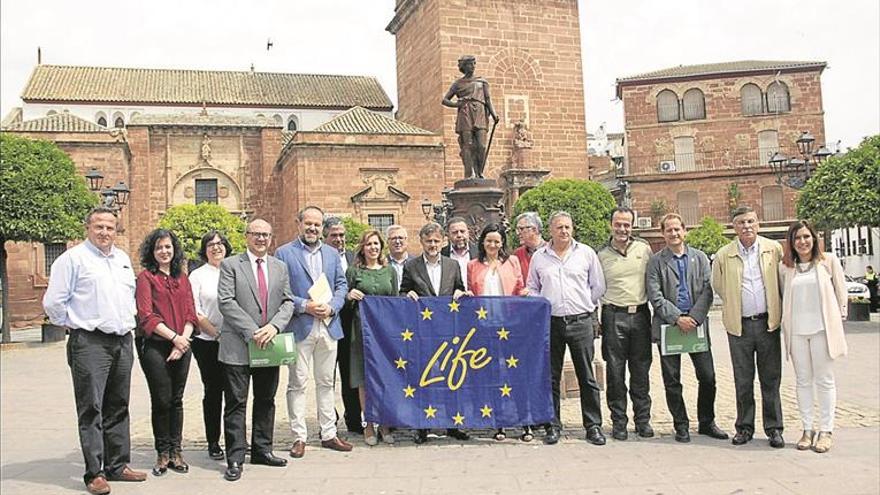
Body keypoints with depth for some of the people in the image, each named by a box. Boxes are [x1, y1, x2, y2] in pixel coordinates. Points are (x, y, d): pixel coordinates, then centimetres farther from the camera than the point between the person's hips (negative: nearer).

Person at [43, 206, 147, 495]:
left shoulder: (123, 258, 14)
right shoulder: (73, 258, -6)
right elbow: (53, 302, -7)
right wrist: (73, 324, 2)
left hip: (123, 341, 6)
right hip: (90, 344, -6)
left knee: (118, 408, 12)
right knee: (91, 409, -4)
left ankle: (118, 465, 21)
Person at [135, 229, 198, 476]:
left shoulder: (182, 278, 13)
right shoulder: (146, 277, -1)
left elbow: (190, 314, 8)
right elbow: (146, 316, -9)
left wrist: (184, 339, -8)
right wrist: (173, 337, -14)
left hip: (182, 346, 4)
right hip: (155, 346, -4)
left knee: (177, 400, 8)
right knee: (161, 400, -1)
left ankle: (175, 452, 16)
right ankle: (162, 454, 12)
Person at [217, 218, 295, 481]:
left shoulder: (280, 267, 12)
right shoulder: (230, 265, -1)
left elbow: (288, 302, 7)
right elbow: (226, 302, -10)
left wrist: (274, 326, -12)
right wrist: (252, 331, -17)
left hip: (269, 345, 5)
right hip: (238, 346, -4)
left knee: (266, 401, 13)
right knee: (236, 403, -1)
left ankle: (262, 450, 24)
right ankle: (235, 458, 4)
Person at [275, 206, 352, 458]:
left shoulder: (332, 253, 13)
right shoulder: (284, 253, -1)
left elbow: (342, 285, 11)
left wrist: (331, 307, -7)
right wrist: (304, 306, -15)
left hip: (328, 326, 4)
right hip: (300, 327, -4)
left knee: (326, 382, 11)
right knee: (297, 383, 1)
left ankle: (329, 434, 18)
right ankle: (299, 437, 9)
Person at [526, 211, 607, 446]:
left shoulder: (586, 253, 6)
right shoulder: (539, 257, 9)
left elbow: (598, 286, 10)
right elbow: (532, 288, 17)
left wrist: (585, 305, 6)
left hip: (581, 322, -1)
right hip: (550, 322, 1)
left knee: (587, 377, 1)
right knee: (550, 377, 5)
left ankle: (593, 426, 9)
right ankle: (553, 425, 14)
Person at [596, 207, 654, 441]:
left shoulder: (644, 249, 7)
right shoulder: (602, 255, 4)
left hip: (640, 315, 1)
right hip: (614, 316, -1)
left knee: (641, 371, 6)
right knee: (615, 372, 2)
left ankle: (643, 419, 17)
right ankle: (618, 422, 11)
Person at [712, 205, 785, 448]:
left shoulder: (774, 249, 1)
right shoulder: (723, 255, 0)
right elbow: (718, 286, 13)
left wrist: (775, 310, 9)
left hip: (768, 323, 0)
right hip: (739, 325, 0)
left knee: (771, 379, 5)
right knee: (743, 380, 7)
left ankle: (774, 428, 14)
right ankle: (744, 427, 17)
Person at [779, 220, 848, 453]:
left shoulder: (829, 261, 2)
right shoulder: (785, 268, 6)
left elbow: (841, 292, 6)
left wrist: (840, 317, 4)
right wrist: (785, 323, 6)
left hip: (822, 328, -2)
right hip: (796, 331, 2)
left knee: (824, 380, 3)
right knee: (803, 381, 8)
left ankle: (825, 431, 11)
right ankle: (807, 429, 15)